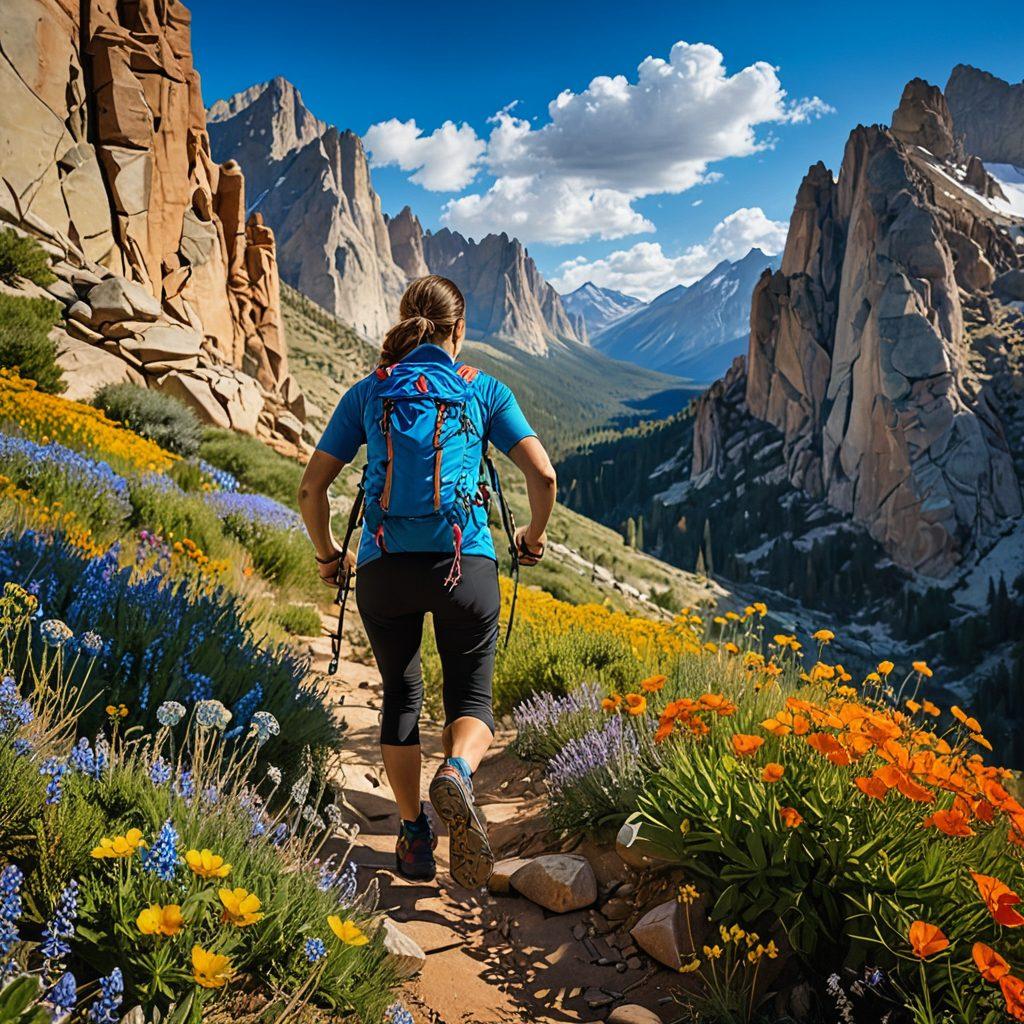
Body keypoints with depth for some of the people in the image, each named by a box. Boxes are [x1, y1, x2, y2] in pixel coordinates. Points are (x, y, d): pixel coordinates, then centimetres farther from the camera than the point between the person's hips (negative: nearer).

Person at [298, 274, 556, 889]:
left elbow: (311, 490, 9)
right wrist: (534, 537, 18)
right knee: (472, 695, 11)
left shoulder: (368, 392, 13)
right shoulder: (484, 390, 10)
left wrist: (328, 556, 23)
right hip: (464, 562, -1)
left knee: (400, 698, 20)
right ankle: (457, 773, -21)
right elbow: (543, 475, 1)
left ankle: (414, 836, 21)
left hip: (383, 567, 2)